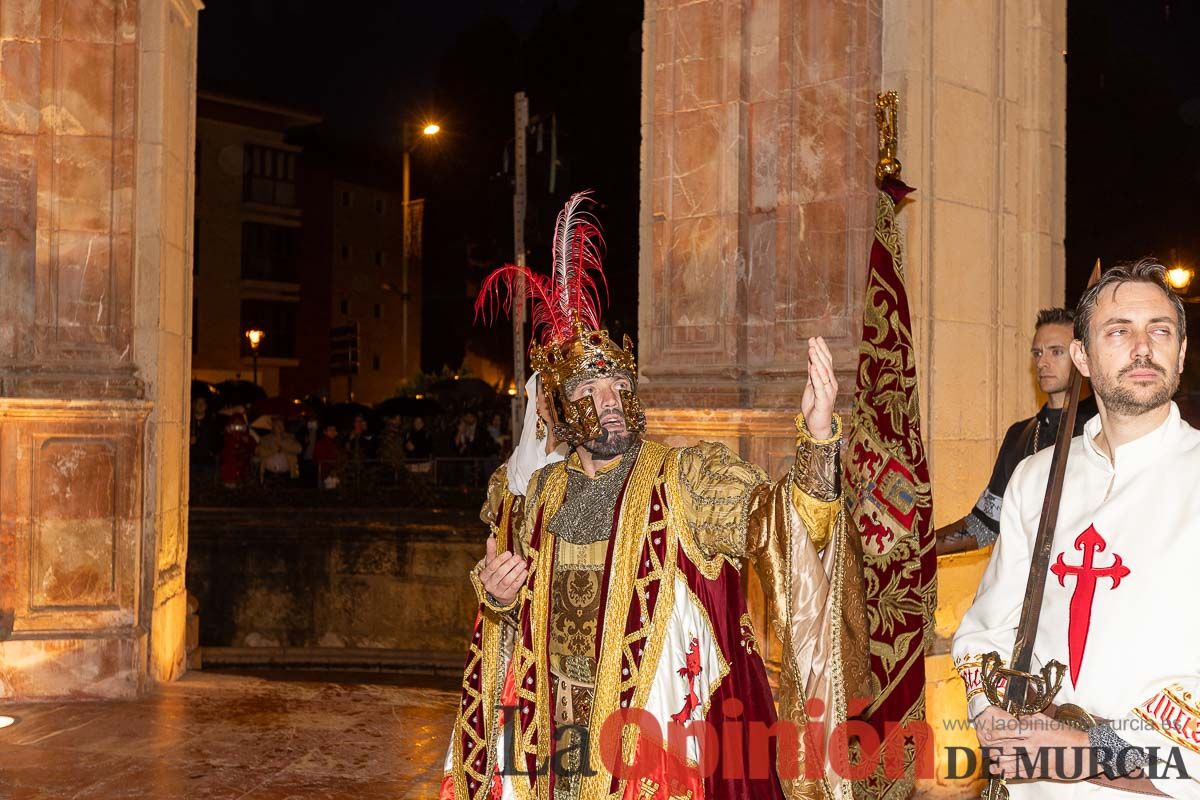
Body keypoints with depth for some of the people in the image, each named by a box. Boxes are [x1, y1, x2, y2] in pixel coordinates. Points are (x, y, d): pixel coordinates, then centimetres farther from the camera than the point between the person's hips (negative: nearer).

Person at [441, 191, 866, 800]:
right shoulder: (537, 496, 6)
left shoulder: (690, 479, -7)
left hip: (657, 736, -3)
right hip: (554, 740, 4)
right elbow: (512, 627, 17)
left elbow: (771, 520, -24)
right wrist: (497, 598, -5)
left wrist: (817, 438, -40)